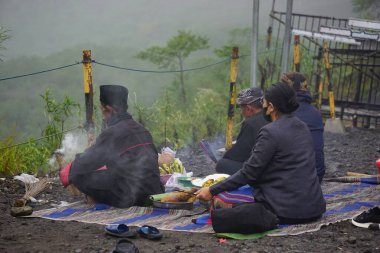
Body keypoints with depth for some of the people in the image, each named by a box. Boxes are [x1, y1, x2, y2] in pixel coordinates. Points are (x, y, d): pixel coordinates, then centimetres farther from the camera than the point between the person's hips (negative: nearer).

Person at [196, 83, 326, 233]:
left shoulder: (270, 132, -15)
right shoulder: (302, 127, 10)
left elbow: (249, 172, -14)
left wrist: (212, 191, -8)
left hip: (288, 210, -9)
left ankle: (269, 219, -5)